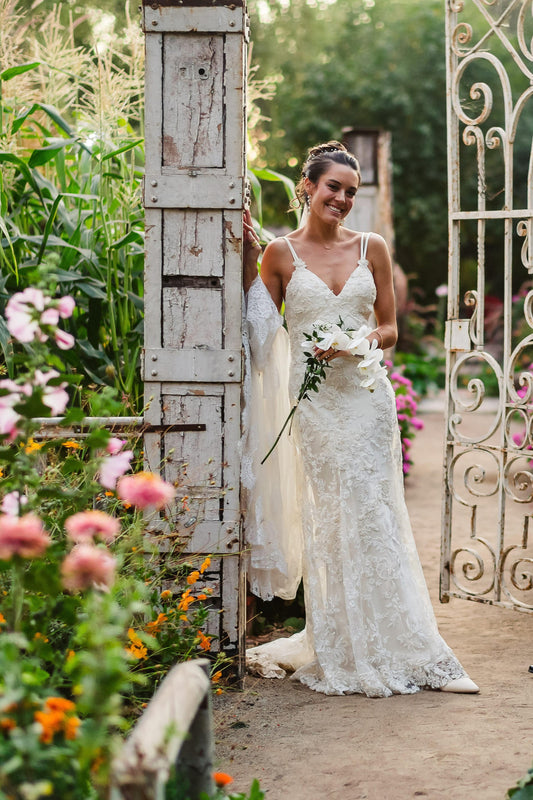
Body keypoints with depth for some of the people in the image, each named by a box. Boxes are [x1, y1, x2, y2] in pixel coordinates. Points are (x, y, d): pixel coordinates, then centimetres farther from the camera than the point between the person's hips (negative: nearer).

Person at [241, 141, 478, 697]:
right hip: (311, 397, -1)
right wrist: (248, 260, -1)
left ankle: (388, 643, 8)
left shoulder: (371, 248, 8)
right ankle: (345, 650, 10)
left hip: (366, 394, 1)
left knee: (372, 514, -2)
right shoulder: (280, 253, 3)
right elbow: (260, 332, 4)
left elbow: (389, 327, 11)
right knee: (330, 515, 0)